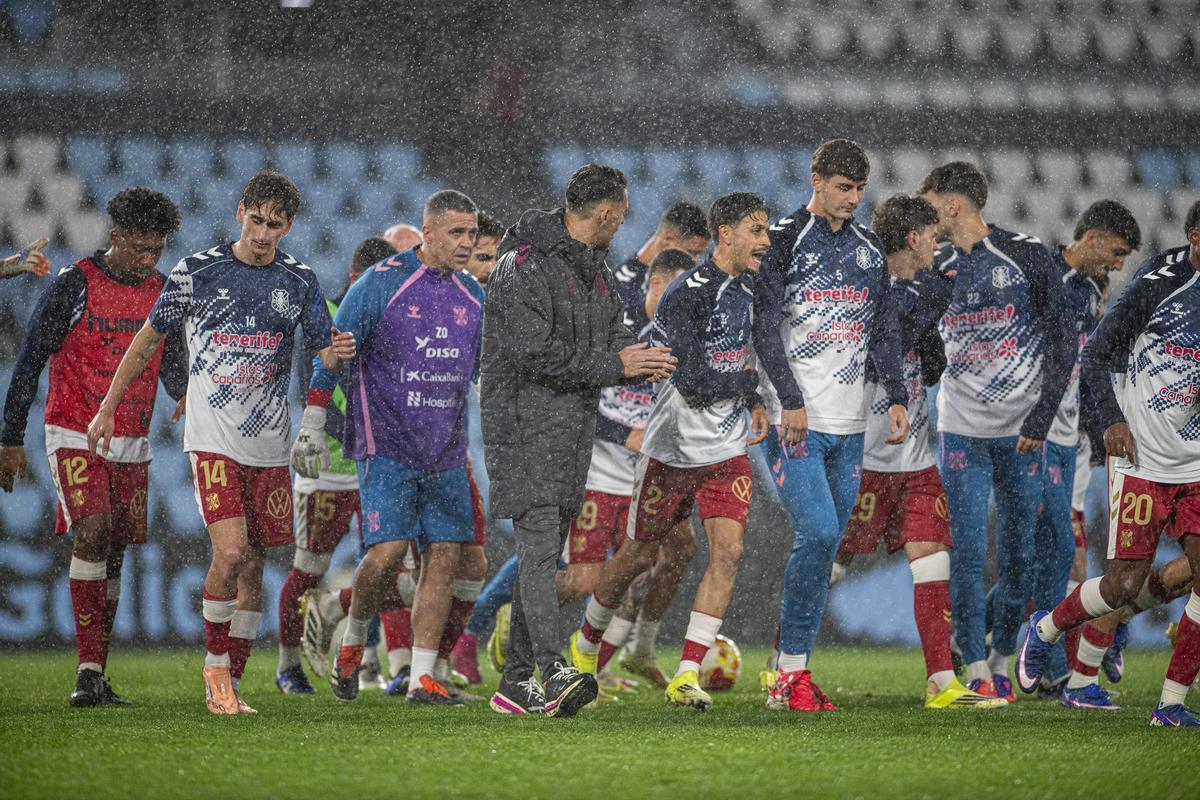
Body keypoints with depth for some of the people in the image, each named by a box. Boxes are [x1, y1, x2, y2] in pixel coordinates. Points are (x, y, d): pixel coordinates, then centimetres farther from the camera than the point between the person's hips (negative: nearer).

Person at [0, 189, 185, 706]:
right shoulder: (73, 286, -9)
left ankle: (96, 679, 11)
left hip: (132, 444, 5)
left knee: (112, 555, 6)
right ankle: (89, 670, -22)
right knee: (92, 533, -20)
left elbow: (174, 371, 18)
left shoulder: (164, 293, 7)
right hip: (75, 437, -5)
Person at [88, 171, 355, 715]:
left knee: (254, 566, 5)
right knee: (230, 552, -19)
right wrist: (108, 409, 10)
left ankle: (229, 685, 15)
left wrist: (336, 353, -13)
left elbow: (322, 352, 12)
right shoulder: (196, 272, -2)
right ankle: (215, 663, 0)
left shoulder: (299, 282, 6)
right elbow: (148, 340, 8)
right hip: (213, 440, -4)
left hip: (270, 445, 4)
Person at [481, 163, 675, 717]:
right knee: (538, 544, -17)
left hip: (574, 425, 9)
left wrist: (641, 360, -8)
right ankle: (554, 674, -28)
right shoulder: (524, 265, -14)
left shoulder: (594, 267, 15)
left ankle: (516, 681, 13)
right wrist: (614, 366, -18)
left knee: (546, 552, 9)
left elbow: (614, 336, 16)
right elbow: (533, 353, -21)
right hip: (526, 424, -9)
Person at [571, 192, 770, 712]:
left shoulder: (746, 288, 6)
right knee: (638, 556, 9)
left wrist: (754, 403, 10)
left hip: (727, 450, 6)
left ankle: (687, 675, -12)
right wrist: (750, 381, -11)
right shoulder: (685, 296, -20)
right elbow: (694, 382, -26)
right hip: (673, 449, -6)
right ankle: (586, 645, 35)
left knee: (728, 552, -13)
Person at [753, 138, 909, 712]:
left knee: (824, 547, 5)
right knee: (818, 533, -18)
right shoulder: (784, 241, -5)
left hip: (848, 424, 6)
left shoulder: (869, 249, 15)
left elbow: (883, 330, 18)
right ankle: (792, 673, -12)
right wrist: (791, 401, -16)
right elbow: (766, 327, -9)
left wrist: (897, 398, 6)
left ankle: (788, 674, 10)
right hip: (796, 420, -6)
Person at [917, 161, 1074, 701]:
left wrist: (1040, 420, -9)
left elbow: (1061, 343, -4)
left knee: (1019, 552, 2)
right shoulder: (936, 268, 7)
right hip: (962, 428, 2)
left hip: (1024, 431, -2)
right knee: (967, 549, -6)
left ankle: (1002, 660, 16)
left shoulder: (1028, 258, -4)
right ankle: (975, 667, -2)